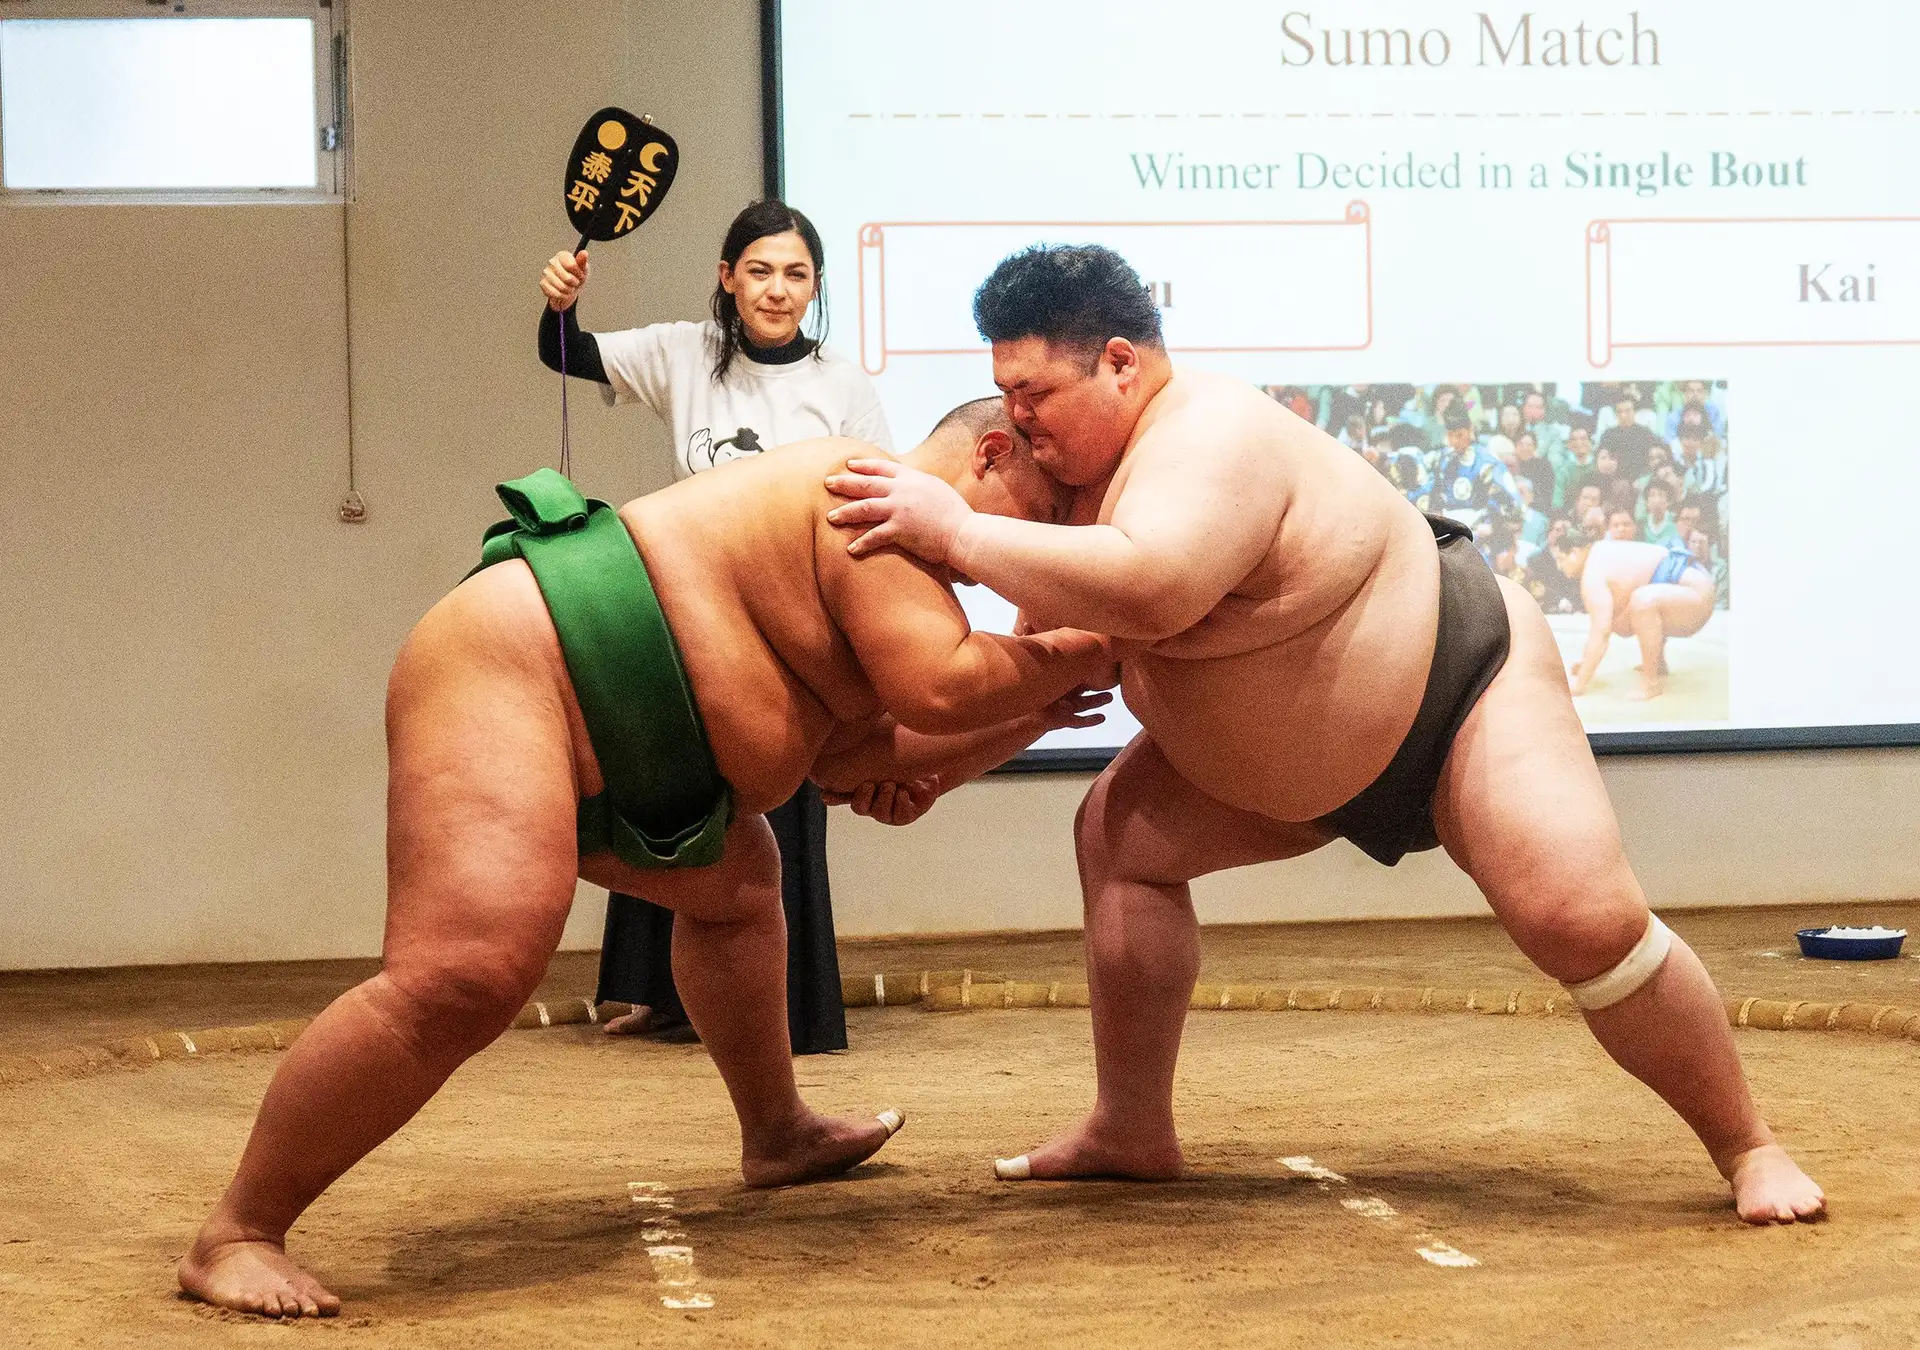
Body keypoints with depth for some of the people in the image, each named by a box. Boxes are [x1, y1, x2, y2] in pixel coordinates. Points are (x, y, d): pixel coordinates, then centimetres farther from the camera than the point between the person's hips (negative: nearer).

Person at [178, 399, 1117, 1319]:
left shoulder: (848, 542, 23)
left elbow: (847, 755, 21)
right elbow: (937, 688, -18)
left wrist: (1024, 718, 22)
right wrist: (1062, 661, -2)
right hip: (505, 669, -12)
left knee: (734, 883, 30)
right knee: (460, 980, -27)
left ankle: (777, 1134, 45)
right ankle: (235, 1235, -23)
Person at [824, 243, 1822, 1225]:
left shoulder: (1206, 438, -33)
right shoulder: (1096, 474, -4)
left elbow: (1143, 590, -52)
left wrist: (956, 533, -45)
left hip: (1462, 690, -9)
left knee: (1584, 918, -23)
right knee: (1120, 835, 1)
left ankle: (1748, 1151, -6)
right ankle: (1132, 1132, 10)